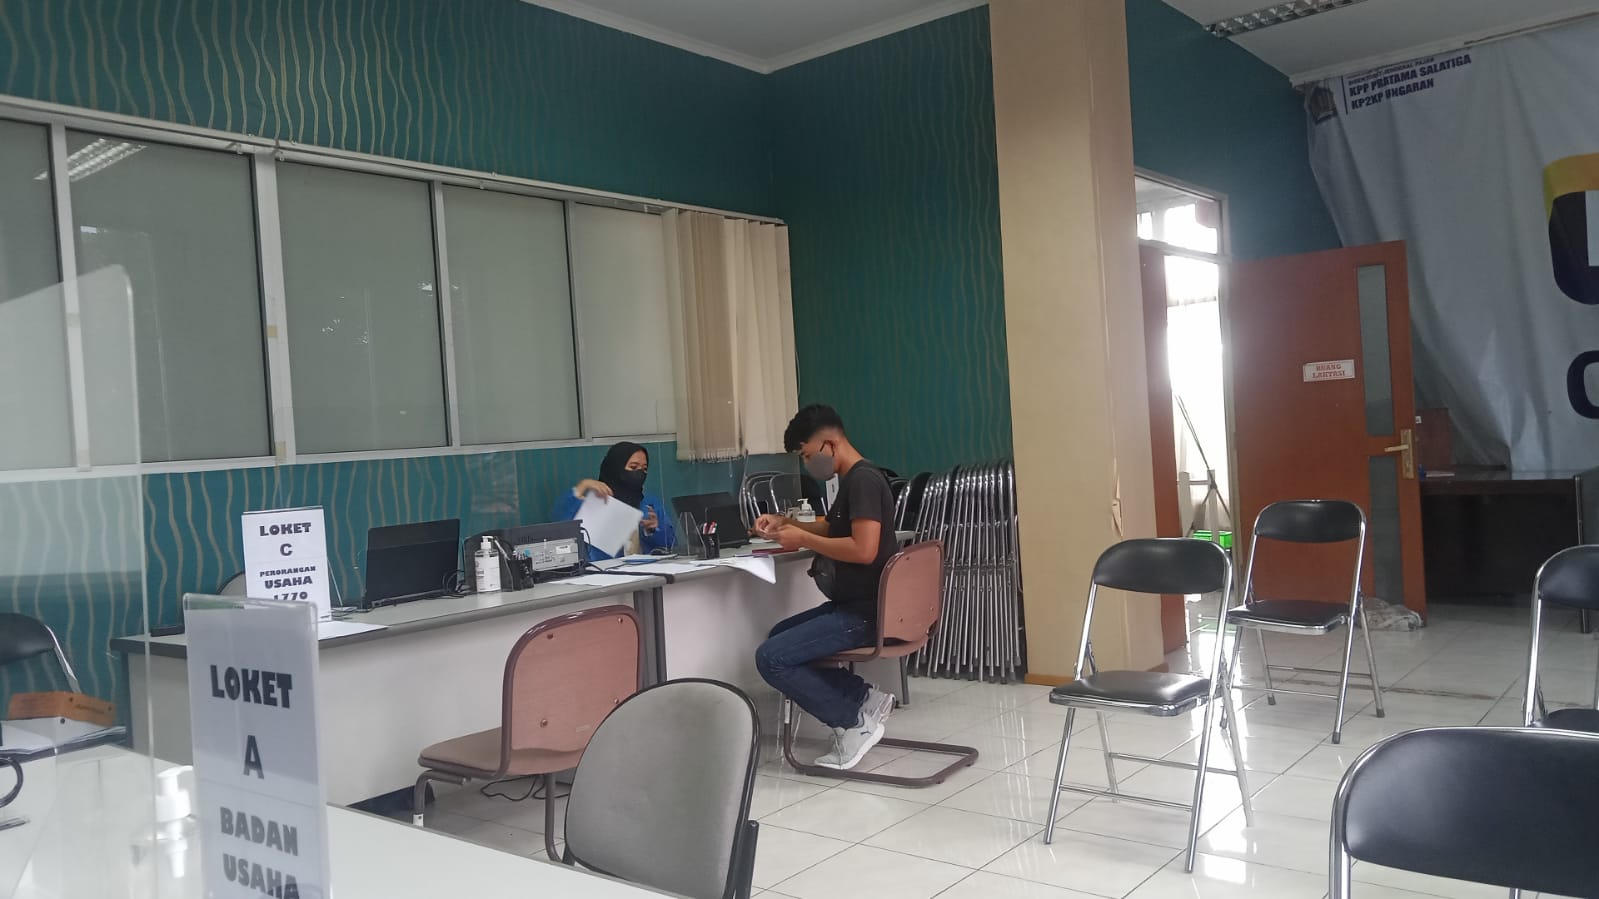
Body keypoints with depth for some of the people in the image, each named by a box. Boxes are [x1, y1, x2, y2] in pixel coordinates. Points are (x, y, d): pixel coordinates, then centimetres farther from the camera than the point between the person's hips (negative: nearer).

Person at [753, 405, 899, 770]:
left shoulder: (864, 480, -18)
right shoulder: (851, 481, 13)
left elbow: (864, 549, -28)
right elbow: (830, 530, 28)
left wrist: (803, 540, -18)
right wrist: (785, 524, 12)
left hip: (866, 612, -11)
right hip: (851, 605, 11)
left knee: (771, 658, -16)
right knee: (779, 636, 23)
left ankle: (855, 721, -5)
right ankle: (865, 699, 10)